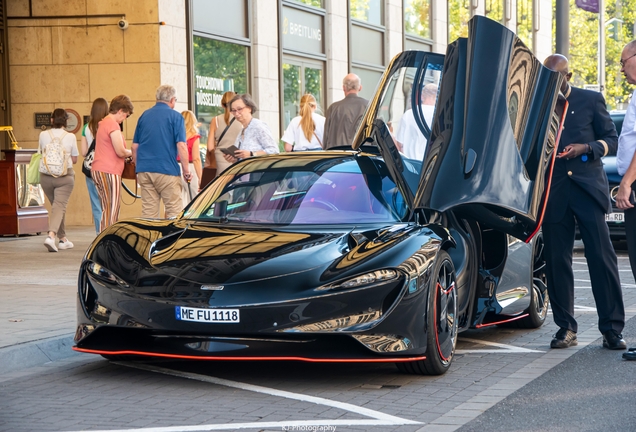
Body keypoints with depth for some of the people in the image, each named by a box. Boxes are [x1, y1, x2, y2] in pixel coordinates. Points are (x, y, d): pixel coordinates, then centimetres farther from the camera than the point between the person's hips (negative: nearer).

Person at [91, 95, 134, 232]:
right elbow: (120, 151, -18)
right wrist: (131, 153, 4)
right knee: (111, 212, -7)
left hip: (97, 171, 10)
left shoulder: (103, 123, 18)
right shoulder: (113, 124, -13)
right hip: (109, 172, -10)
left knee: (106, 210, 12)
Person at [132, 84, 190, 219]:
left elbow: (135, 146, 16)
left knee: (148, 212, 4)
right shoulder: (175, 116, -1)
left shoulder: (144, 115, 15)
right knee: (174, 211, -2)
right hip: (167, 170, -5)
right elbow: (181, 146, -9)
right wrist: (186, 171, -3)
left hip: (144, 170, 5)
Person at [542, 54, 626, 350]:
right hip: (553, 192, 2)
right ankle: (566, 328, 8)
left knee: (602, 257, -6)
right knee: (557, 261, 1)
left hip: (588, 188, -2)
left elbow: (611, 139, 9)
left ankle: (612, 329, -2)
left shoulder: (591, 100, 10)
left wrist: (586, 147, -9)